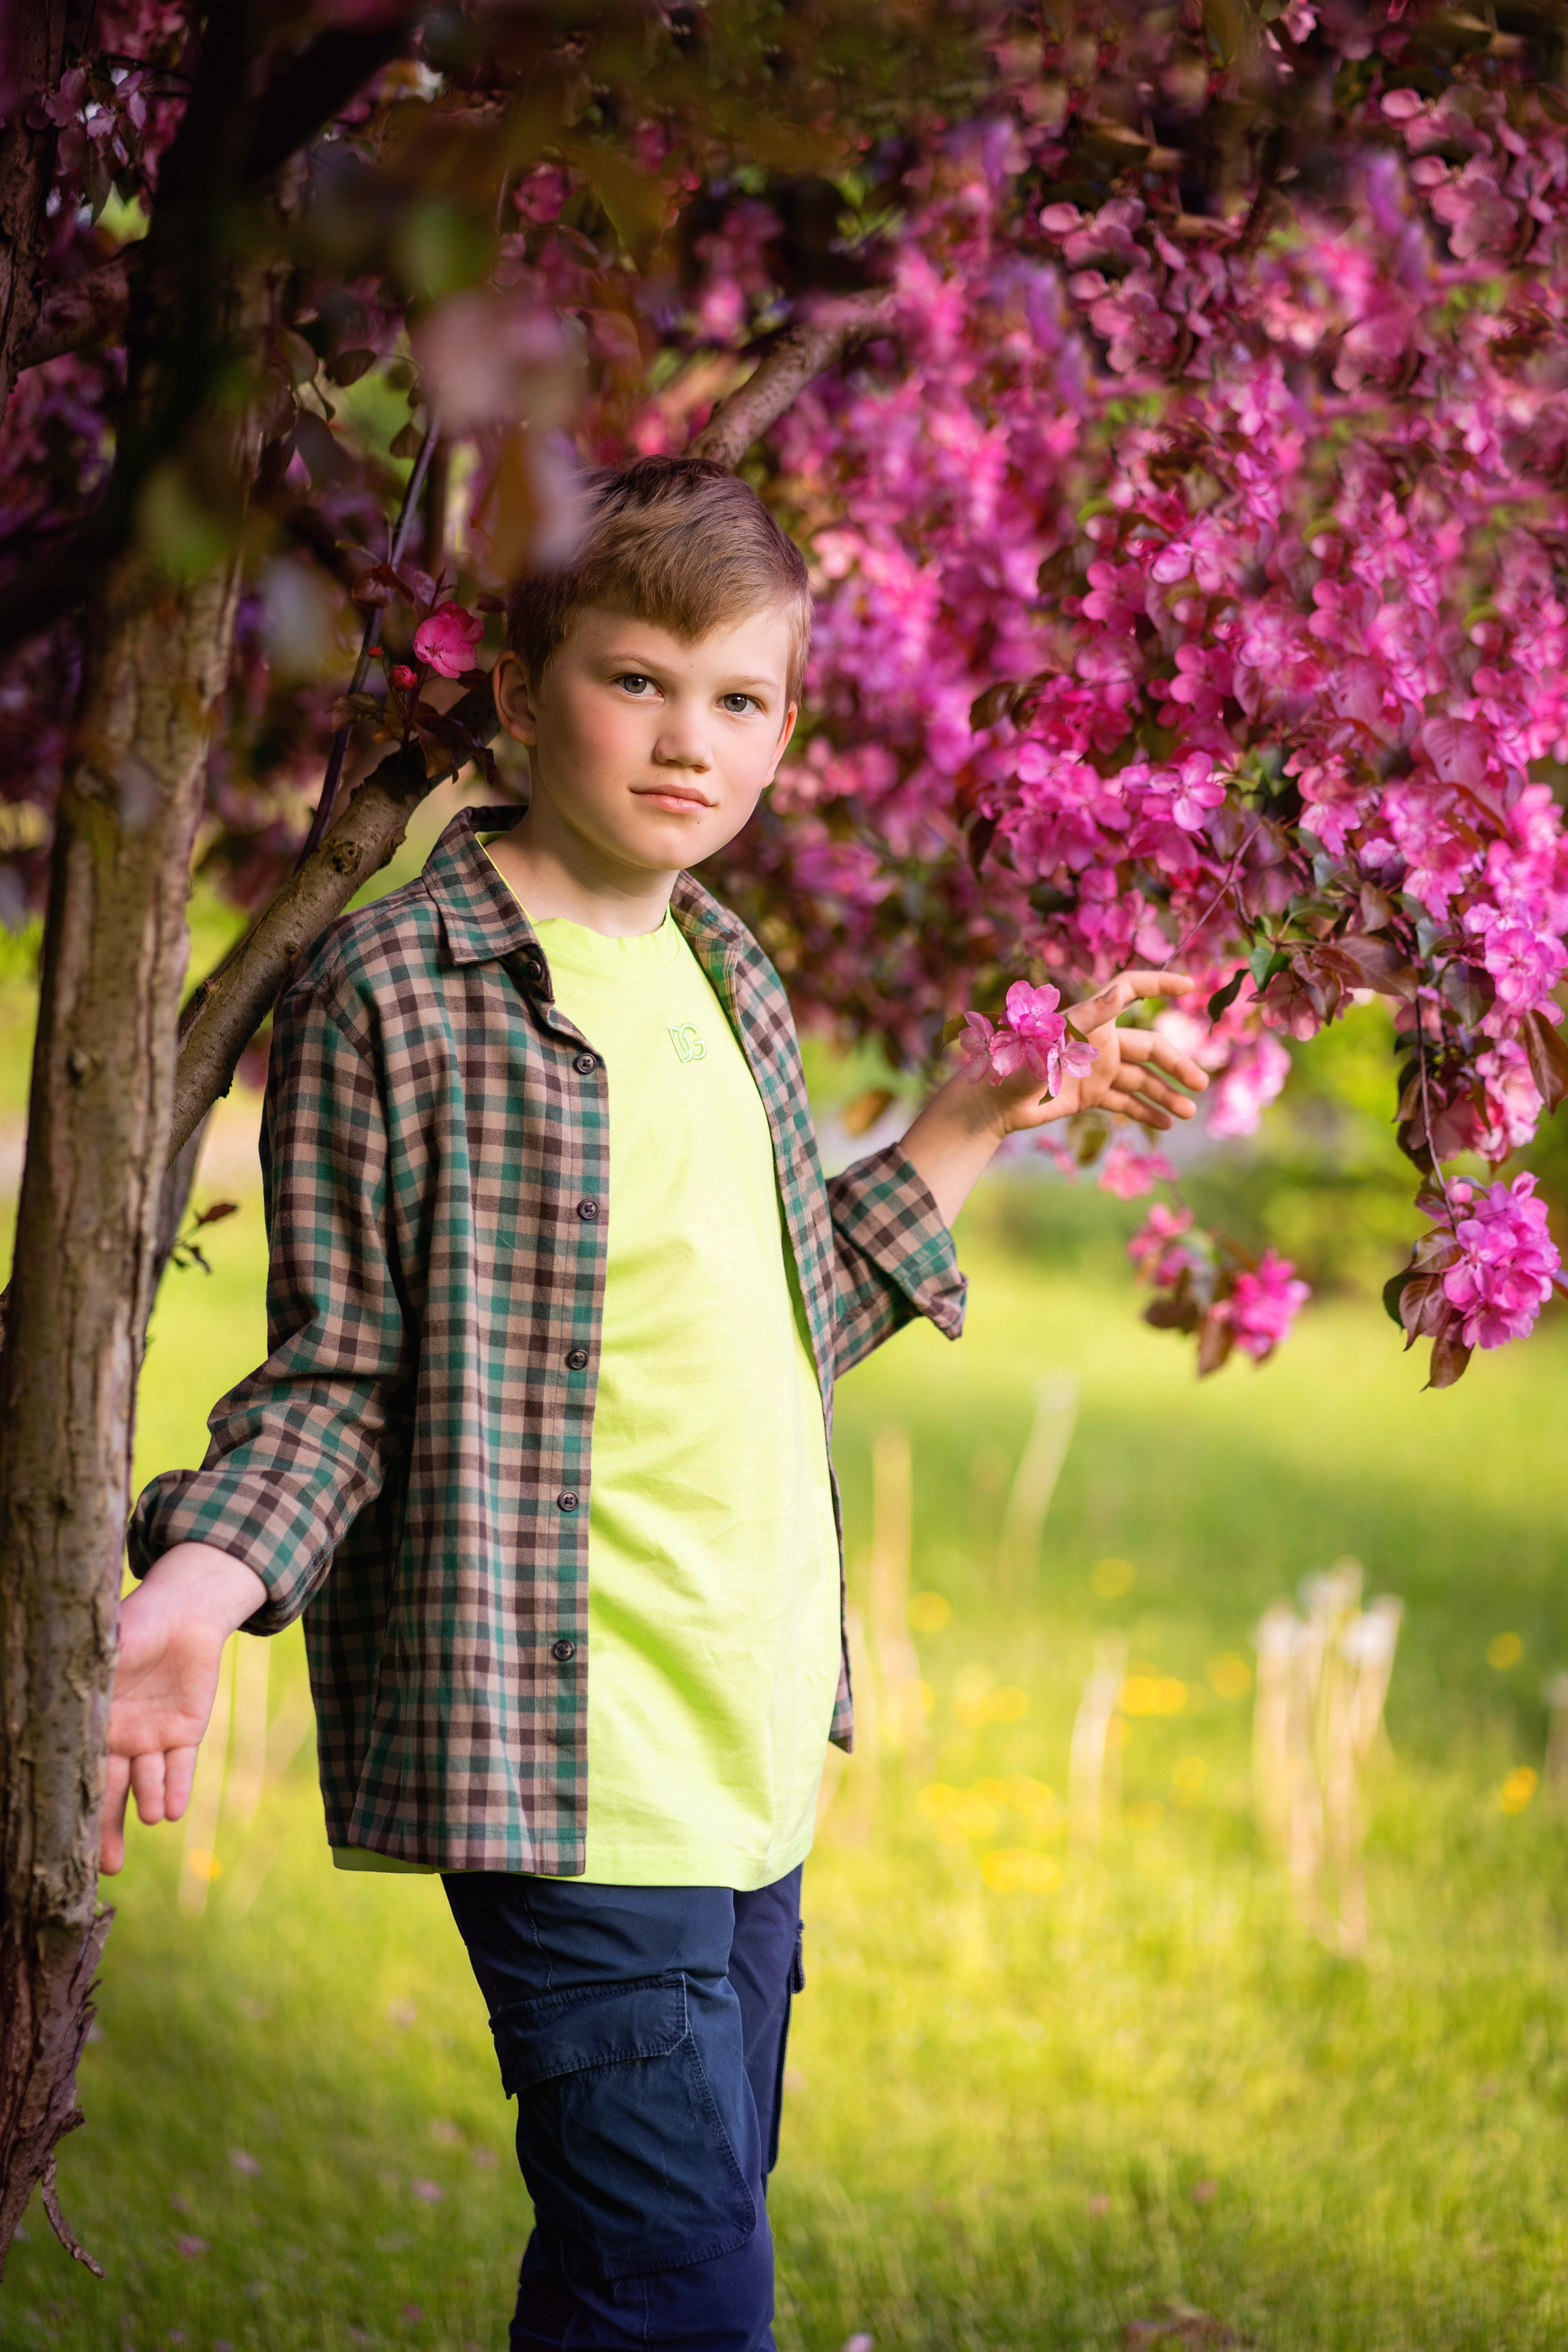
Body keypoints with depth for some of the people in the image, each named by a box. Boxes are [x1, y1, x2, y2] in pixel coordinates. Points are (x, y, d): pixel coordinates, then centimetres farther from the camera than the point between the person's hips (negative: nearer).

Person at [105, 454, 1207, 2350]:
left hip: (752, 1747, 8)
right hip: (564, 1759, -8)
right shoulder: (398, 988, -9)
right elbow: (339, 1375, -8)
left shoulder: (729, 979, 13)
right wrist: (198, 1586, -24)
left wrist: (987, 1119, 22)